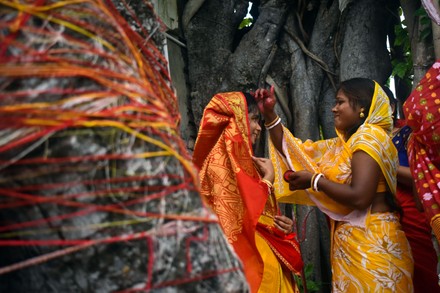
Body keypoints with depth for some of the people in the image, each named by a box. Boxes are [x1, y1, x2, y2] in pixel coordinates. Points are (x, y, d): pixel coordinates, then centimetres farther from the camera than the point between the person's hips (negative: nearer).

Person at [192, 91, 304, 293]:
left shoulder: (241, 157, 16)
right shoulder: (222, 155, -12)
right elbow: (247, 209, -20)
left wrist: (280, 225, 0)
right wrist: (268, 177, -6)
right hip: (247, 258, -9)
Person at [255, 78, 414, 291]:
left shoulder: (370, 137, -11)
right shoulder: (340, 145, 15)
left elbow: (359, 197, -23)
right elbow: (292, 151, 19)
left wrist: (314, 180, -11)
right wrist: (269, 114, 10)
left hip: (371, 242, -8)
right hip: (349, 240, 8)